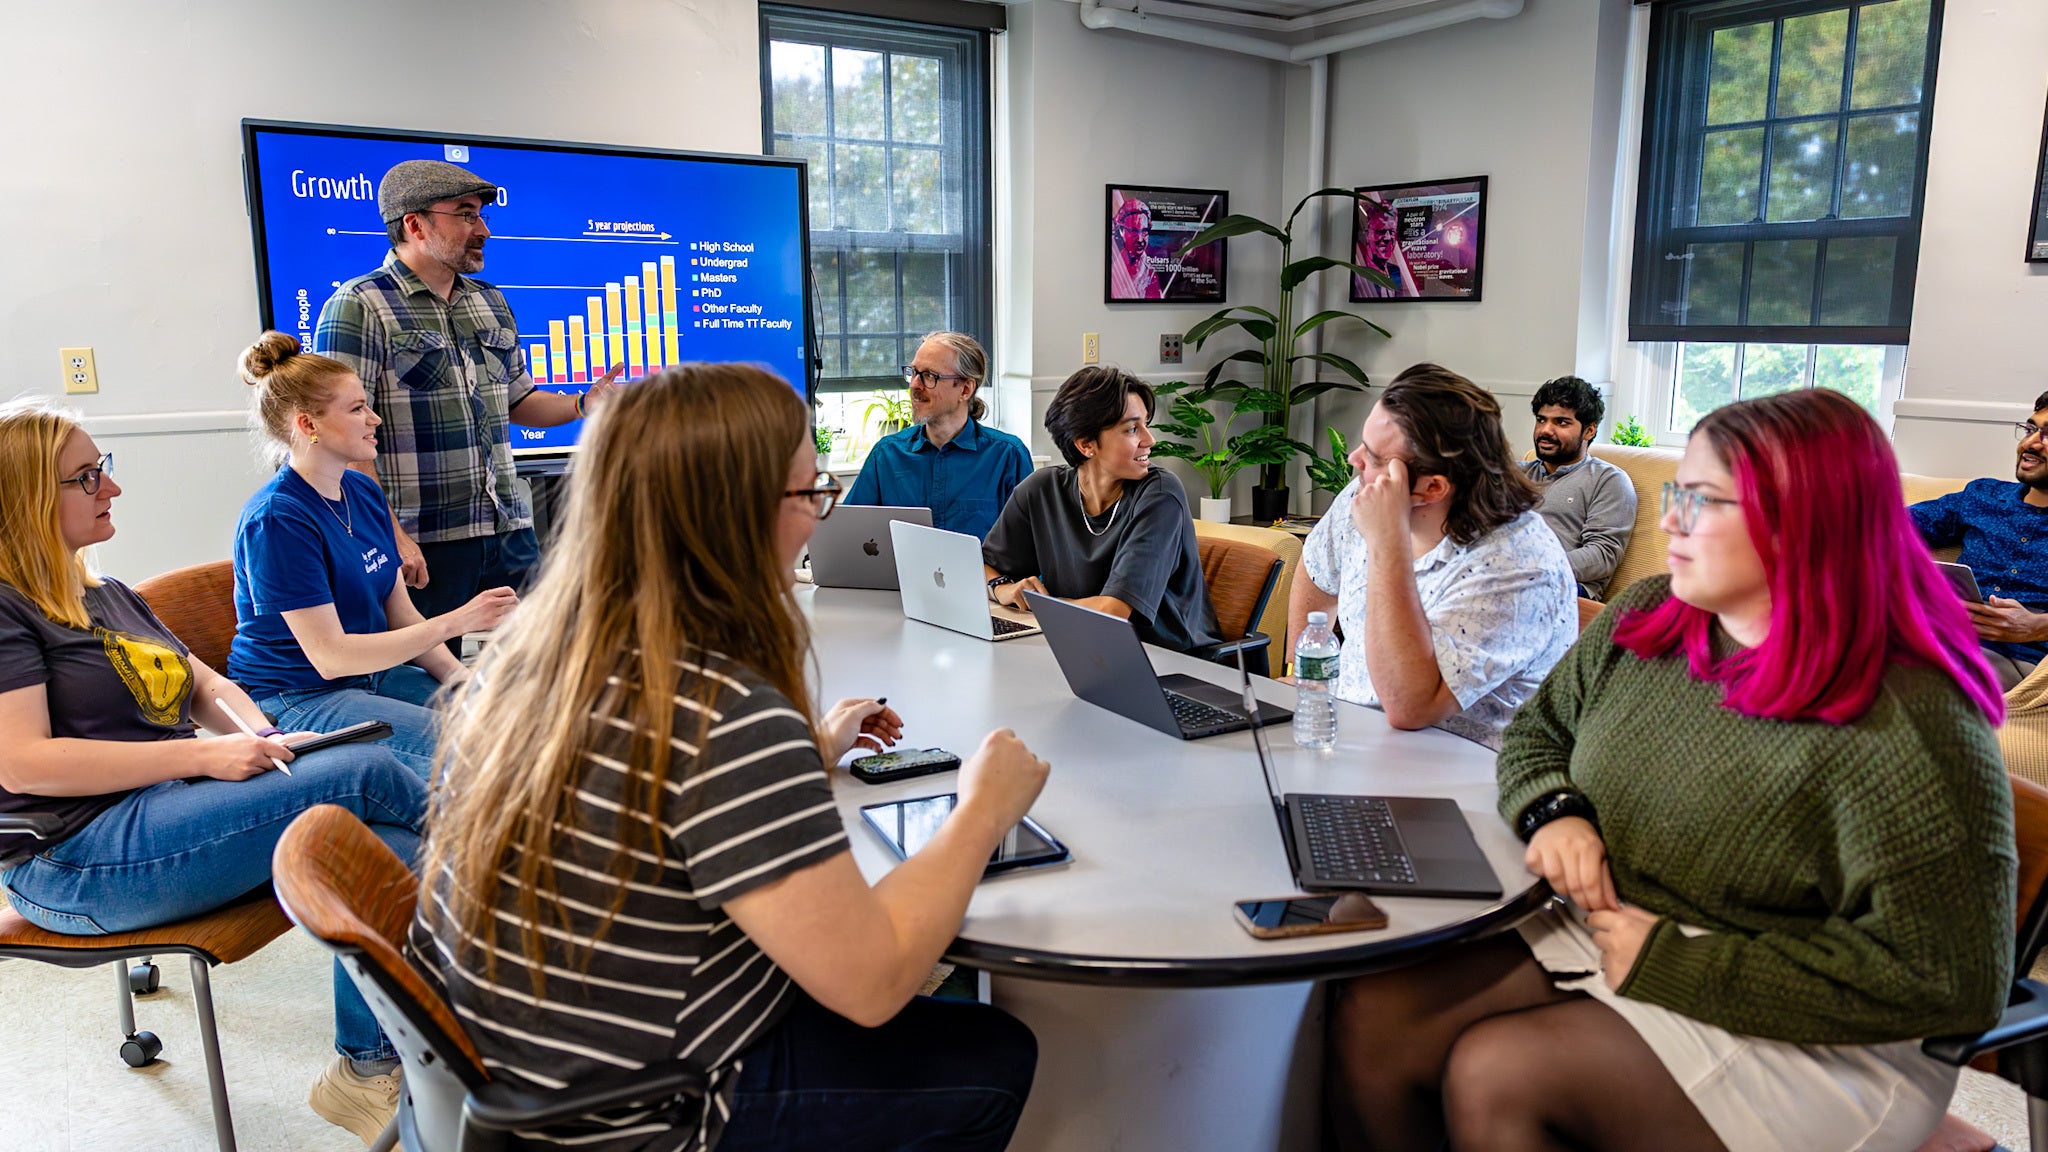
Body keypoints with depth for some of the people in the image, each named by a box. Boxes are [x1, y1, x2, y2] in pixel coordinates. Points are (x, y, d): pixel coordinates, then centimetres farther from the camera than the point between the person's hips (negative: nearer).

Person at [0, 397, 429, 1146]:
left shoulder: (108, 596, 21)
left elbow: (208, 685, 19)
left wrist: (267, 743, -3)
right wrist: (205, 756, -21)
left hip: (173, 812, 8)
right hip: (74, 863, -8)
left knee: (392, 854, -19)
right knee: (362, 772, -25)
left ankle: (366, 1069, -9)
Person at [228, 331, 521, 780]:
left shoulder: (364, 493, 6)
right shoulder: (276, 520, -19)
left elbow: (400, 614, 9)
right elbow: (330, 656, -22)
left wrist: (460, 679, -6)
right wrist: (456, 622, -24)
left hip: (373, 672, 8)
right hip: (295, 699, -8)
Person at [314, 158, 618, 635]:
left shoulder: (491, 303, 16)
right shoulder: (359, 307, -6)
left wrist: (584, 403, 4)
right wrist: (392, 535, -19)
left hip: (510, 531, 7)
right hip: (422, 543, -6)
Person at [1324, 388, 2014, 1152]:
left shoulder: (1907, 725, -21)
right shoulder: (1642, 620, 1)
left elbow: (1954, 981, -22)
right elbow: (1536, 731, 15)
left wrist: (1676, 966, -20)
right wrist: (1555, 811, -10)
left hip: (1806, 1037, -6)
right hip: (1603, 933, 6)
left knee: (1494, 1075, -25)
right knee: (1369, 1020, -13)